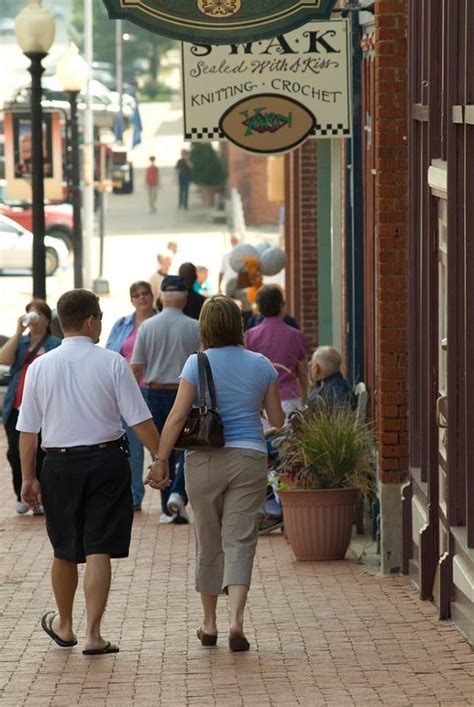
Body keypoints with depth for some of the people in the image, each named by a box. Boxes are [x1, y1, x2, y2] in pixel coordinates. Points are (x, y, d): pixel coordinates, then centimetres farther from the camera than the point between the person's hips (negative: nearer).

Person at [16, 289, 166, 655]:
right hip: (106, 462, -2)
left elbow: (28, 430, 2)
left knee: (65, 551, 17)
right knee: (99, 550, 0)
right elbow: (140, 419, -9)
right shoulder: (112, 363, -7)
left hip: (59, 464, 2)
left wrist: (28, 477, 10)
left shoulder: (40, 367, 0)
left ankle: (64, 625, 35)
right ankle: (93, 635, -4)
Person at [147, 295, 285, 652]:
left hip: (205, 461, -1)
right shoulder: (261, 365, 1)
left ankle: (210, 624, 22)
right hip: (249, 460, 1)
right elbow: (278, 419, 8)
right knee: (240, 542, -1)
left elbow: (177, 417, -10)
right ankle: (236, 620, -19)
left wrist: (161, 461, -4)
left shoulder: (197, 364, -6)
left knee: (209, 543, 13)